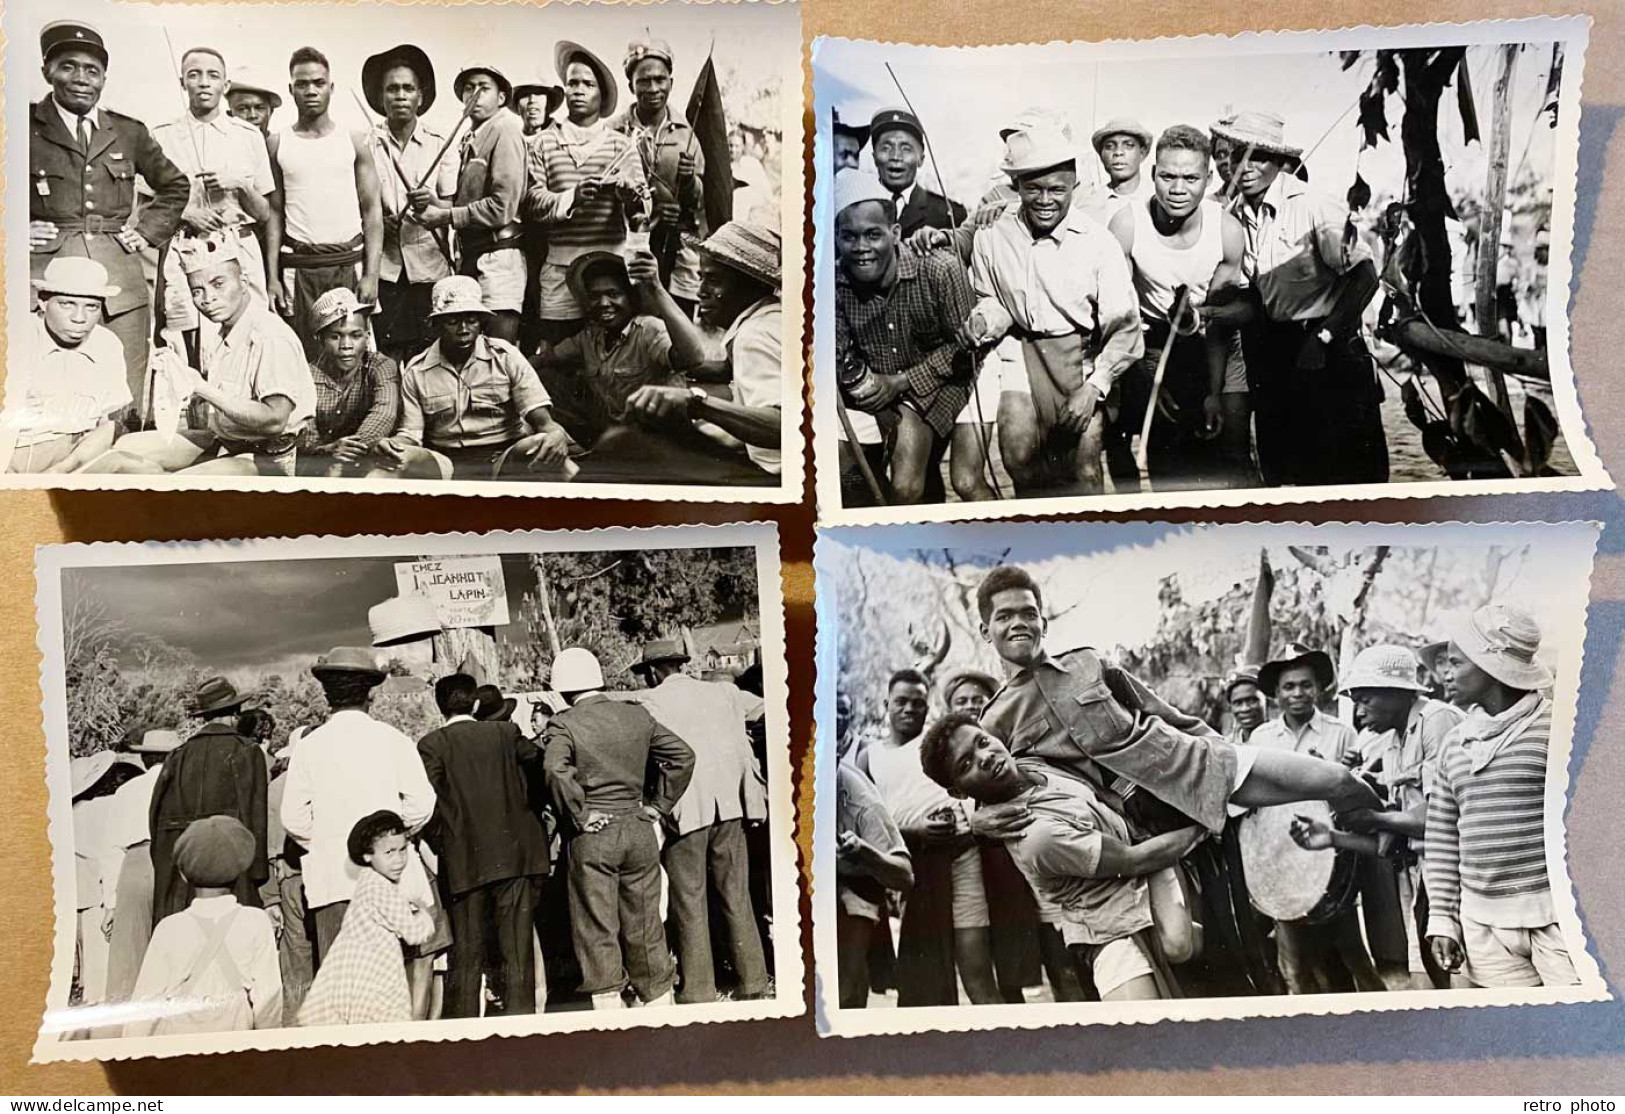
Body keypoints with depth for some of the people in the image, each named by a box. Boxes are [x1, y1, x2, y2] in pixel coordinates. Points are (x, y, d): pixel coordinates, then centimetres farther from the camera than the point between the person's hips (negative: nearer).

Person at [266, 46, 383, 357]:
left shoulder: (355, 141, 6)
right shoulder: (277, 142, 8)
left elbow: (372, 211, 3)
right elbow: (274, 214, 8)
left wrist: (371, 274, -7)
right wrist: (272, 276, -1)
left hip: (350, 261, 0)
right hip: (298, 264, 1)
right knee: (302, 355, -1)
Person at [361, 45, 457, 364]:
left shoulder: (439, 142, 6)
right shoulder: (368, 143, 5)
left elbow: (453, 205, 2)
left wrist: (431, 205, -20)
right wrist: (376, 220, -10)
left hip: (429, 267, 0)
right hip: (384, 268, 0)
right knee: (386, 359, -3)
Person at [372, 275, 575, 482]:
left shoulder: (505, 356, 3)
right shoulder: (416, 371, 8)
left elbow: (540, 417, -3)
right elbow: (410, 433, 7)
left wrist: (555, 433, -30)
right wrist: (395, 446, -20)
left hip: (508, 457, -1)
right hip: (447, 463, 2)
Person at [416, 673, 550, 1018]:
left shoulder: (432, 745, -3)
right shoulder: (506, 733, 3)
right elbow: (538, 766, 11)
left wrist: (439, 844, 3)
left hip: (465, 862, -1)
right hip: (514, 855, 1)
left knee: (466, 953, 8)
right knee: (516, 947, 6)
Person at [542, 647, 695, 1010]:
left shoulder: (564, 725, -8)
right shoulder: (638, 716, 5)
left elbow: (556, 768, -26)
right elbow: (682, 755, 3)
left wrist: (578, 815, -14)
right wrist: (657, 806, 6)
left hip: (593, 835, -4)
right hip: (638, 830, 4)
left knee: (597, 930, 6)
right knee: (645, 925, 14)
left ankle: (609, 1001, 9)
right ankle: (659, 999, 23)